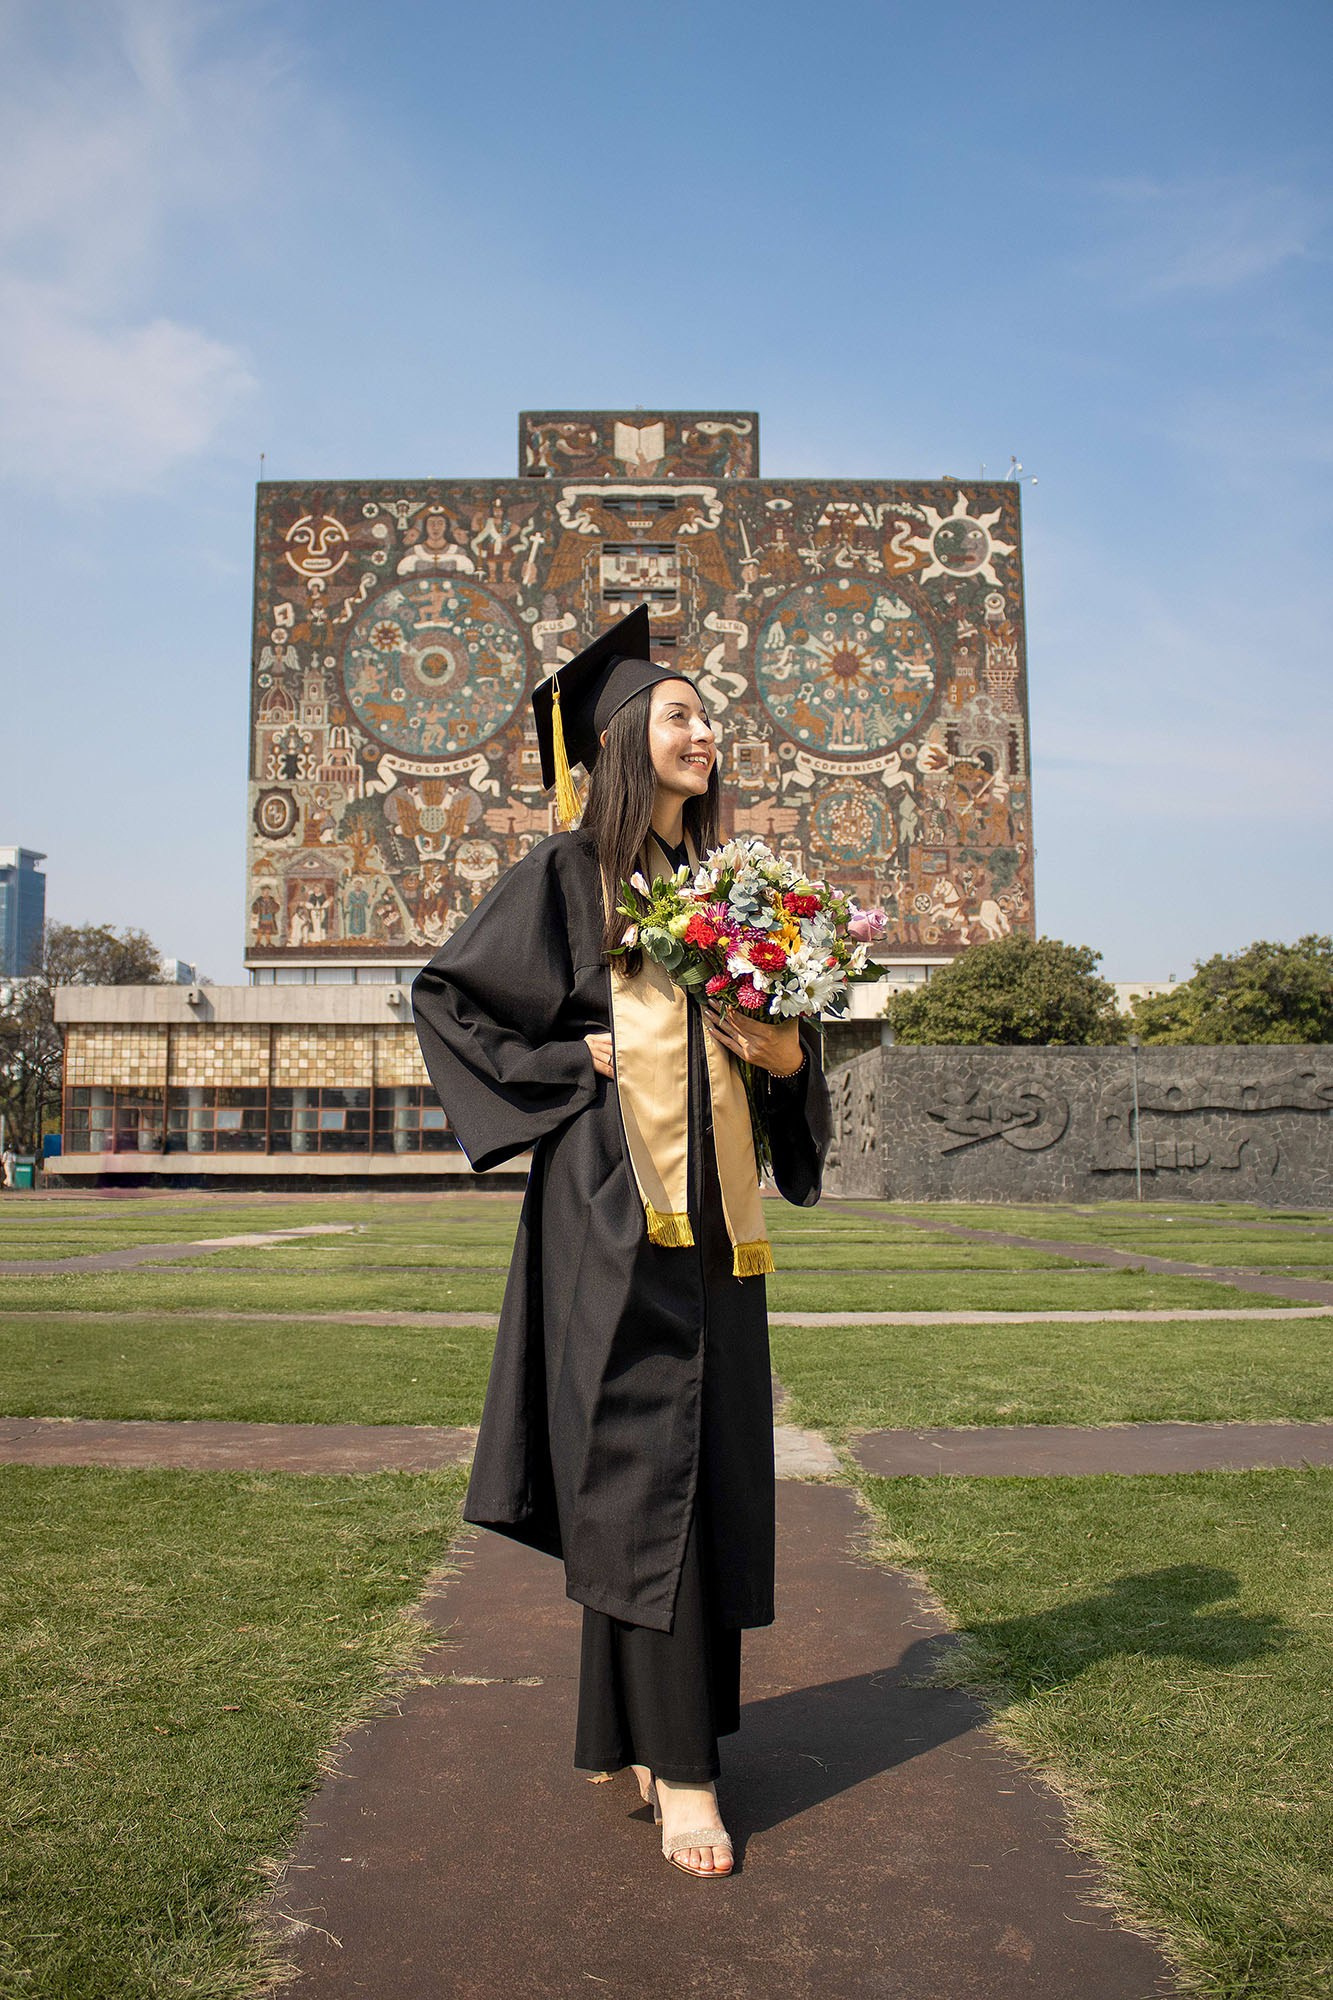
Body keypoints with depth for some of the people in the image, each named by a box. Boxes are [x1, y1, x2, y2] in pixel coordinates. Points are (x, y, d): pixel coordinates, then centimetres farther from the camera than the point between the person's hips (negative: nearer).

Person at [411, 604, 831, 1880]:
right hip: (612, 1206, -6)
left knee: (709, 1463, 8)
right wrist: (574, 1060, -9)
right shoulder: (569, 871, 1)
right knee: (646, 1465, -8)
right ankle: (678, 1767, 0)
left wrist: (788, 1053, 0)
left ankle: (630, 1727, 23)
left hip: (711, 1204, 7)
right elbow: (446, 995, 0)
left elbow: (771, 1027, 23)